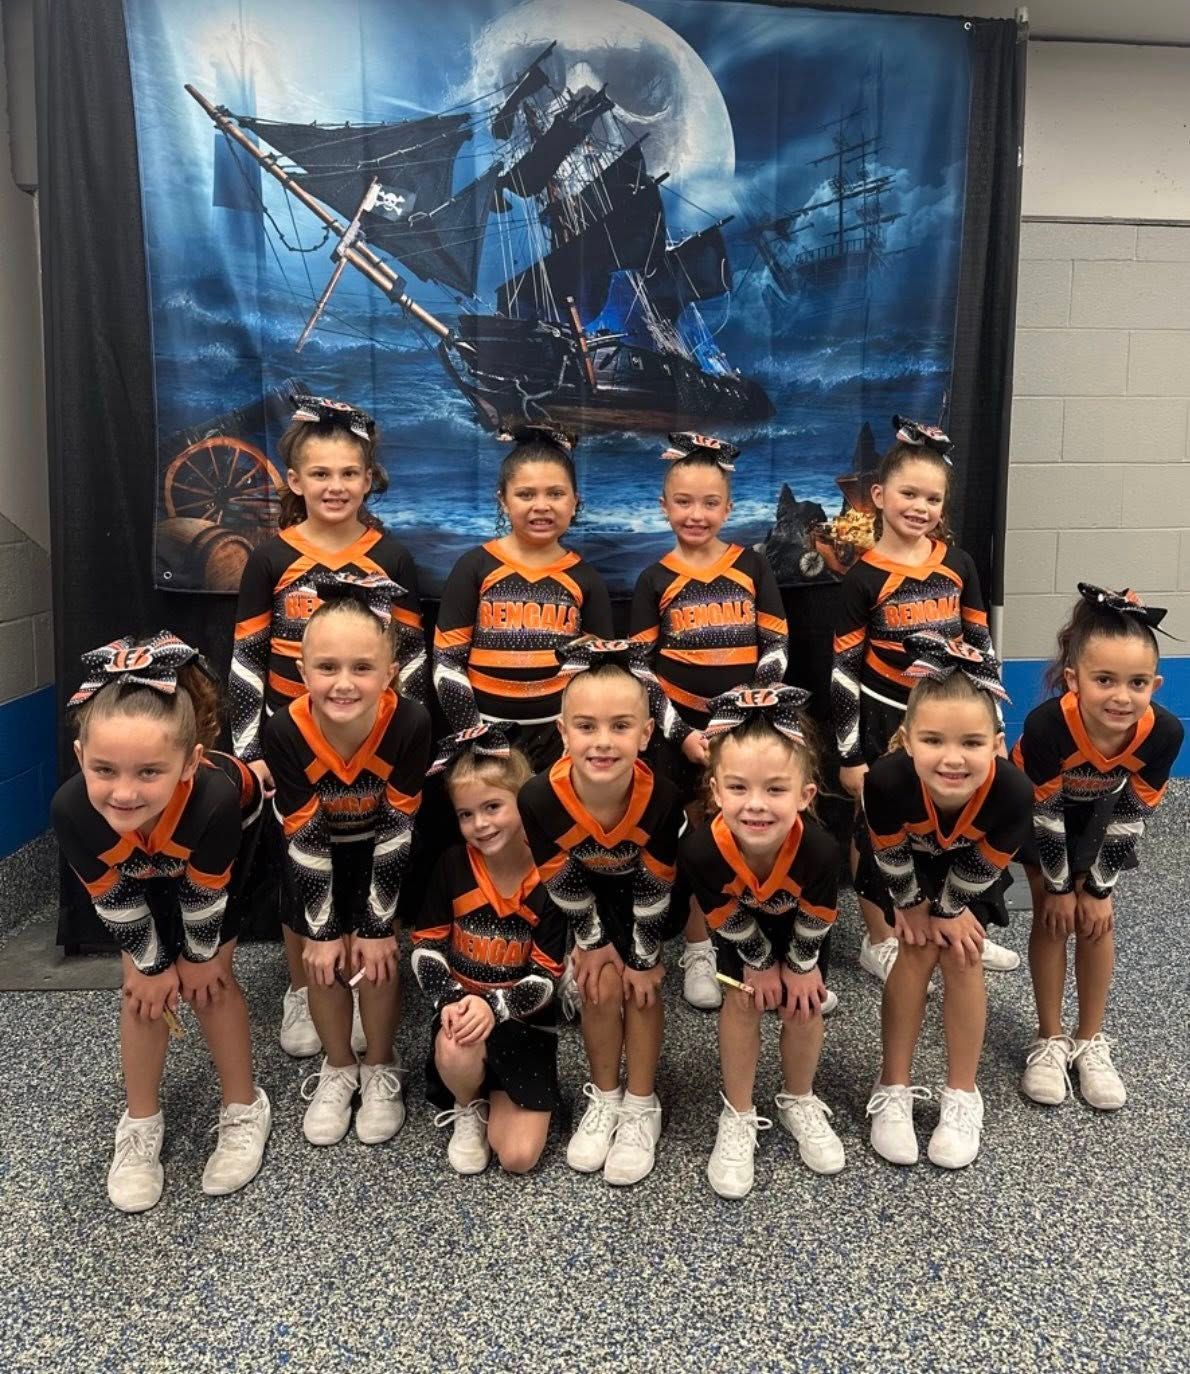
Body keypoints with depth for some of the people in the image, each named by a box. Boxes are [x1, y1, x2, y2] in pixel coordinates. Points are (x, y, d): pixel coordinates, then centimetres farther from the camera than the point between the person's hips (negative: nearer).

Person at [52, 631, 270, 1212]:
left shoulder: (214, 797, -48)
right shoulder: (71, 810, -41)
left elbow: (204, 894, -27)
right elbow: (115, 901, -21)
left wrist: (200, 956, -10)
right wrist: (151, 965, -7)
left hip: (227, 846, -2)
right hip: (140, 871, 2)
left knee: (207, 980, -1)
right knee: (145, 988, 1)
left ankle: (244, 1108, 19)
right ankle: (142, 1121, 21)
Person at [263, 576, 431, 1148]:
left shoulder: (410, 725, -35)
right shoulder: (285, 732, -33)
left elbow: (395, 831, -24)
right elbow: (305, 838, -21)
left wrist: (378, 926, -17)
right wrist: (322, 929, -13)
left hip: (383, 854, -1)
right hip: (318, 855, 1)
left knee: (379, 961, -1)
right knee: (325, 964, 6)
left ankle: (379, 1070, 26)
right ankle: (338, 1070, 32)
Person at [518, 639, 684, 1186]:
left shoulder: (661, 799, -39)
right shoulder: (539, 799, -37)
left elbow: (653, 889, -22)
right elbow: (564, 884, -18)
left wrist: (644, 957, -10)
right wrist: (594, 942, -6)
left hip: (648, 895, -1)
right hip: (589, 893, 1)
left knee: (641, 987, -4)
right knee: (601, 986, -6)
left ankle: (641, 1106, 17)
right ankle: (604, 1097, 18)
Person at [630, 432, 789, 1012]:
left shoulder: (753, 567, 2)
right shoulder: (655, 580, 1)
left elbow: (776, 649, 0)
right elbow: (641, 667, -1)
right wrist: (680, 732, -10)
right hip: (680, 729, 0)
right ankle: (698, 950, 22)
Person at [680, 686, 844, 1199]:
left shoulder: (820, 851, -45)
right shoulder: (701, 850, -44)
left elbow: (814, 920, -21)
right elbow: (728, 920, -21)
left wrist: (800, 965, -5)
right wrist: (759, 963, -7)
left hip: (797, 921, 1)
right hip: (743, 924, 0)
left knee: (803, 1003, 1)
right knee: (743, 1000, -5)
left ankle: (799, 1103, 28)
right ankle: (738, 1116, 15)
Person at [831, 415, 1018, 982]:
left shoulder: (958, 564, -1)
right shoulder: (863, 578, -12)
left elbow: (980, 647, 7)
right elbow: (843, 670, -11)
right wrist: (848, 753, -11)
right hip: (883, 723, -4)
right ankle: (878, 941, 28)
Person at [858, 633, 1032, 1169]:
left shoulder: (1012, 792, -41)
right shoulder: (887, 782, -44)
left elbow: (981, 868, -21)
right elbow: (891, 856, -22)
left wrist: (951, 910, -7)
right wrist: (912, 907, -7)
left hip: (969, 868, 1)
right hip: (906, 867, -1)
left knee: (962, 959, -2)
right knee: (918, 953, -6)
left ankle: (962, 1094, 16)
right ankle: (893, 1089, 10)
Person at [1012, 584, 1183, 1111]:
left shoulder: (1163, 733, -34)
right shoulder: (1047, 724, -42)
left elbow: (1133, 815, -18)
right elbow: (1044, 811, -26)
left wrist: (1099, 888, -10)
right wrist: (1059, 886, -13)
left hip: (1101, 814, 2)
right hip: (1041, 814, -2)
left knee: (1096, 921, 4)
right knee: (1053, 919, 0)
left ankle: (1090, 1042, 20)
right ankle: (1050, 1041, 15)